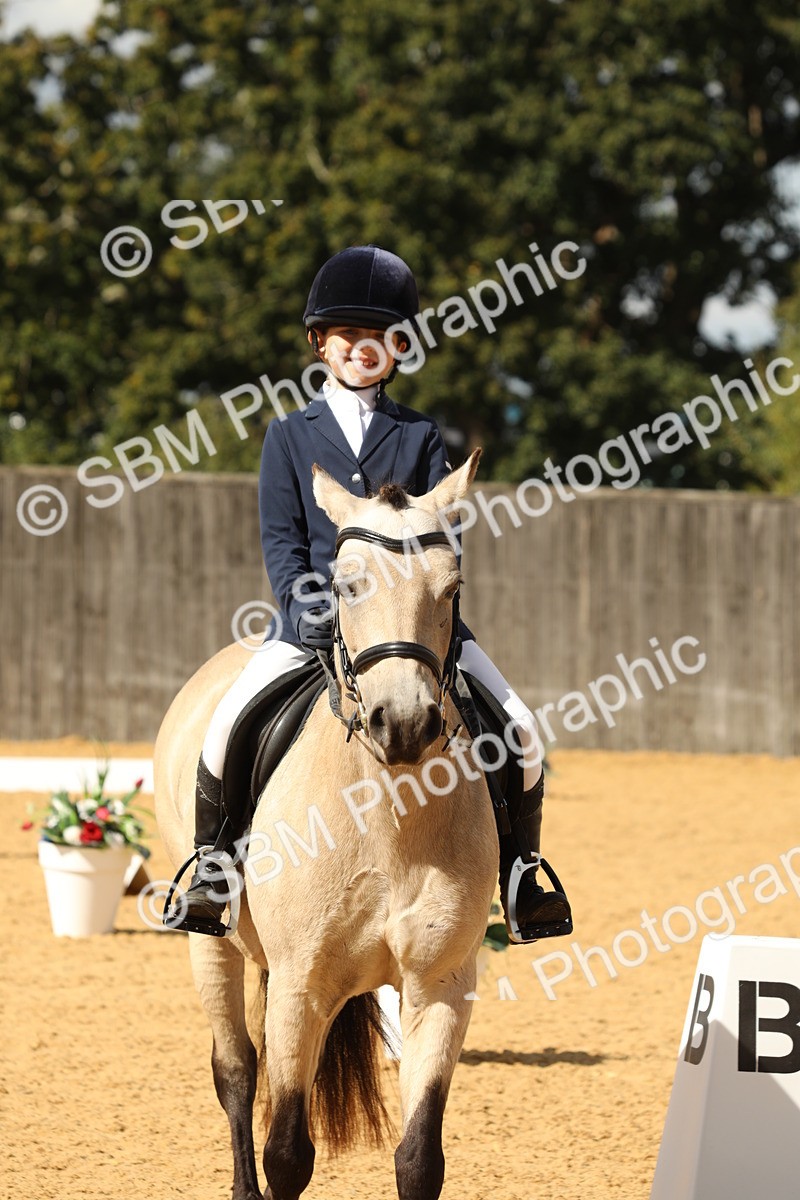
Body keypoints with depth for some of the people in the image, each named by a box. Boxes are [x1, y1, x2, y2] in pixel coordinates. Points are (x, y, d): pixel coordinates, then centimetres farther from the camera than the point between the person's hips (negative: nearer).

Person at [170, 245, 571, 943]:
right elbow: (281, 537, 4)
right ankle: (212, 868, -4)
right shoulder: (290, 437, 10)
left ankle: (521, 874, 3)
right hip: (316, 616, -1)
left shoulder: (420, 437, 12)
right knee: (227, 725, -23)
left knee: (520, 730, -13)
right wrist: (303, 603, -14)